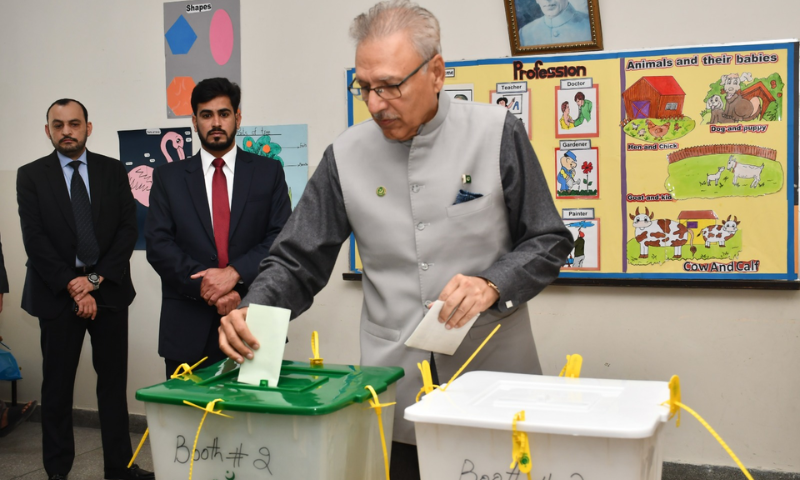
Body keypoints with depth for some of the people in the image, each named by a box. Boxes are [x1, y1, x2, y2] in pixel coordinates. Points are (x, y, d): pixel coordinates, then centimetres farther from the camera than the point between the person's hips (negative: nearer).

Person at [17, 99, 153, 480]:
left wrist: (96, 278, -9)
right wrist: (72, 287, -12)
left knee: (114, 382, 6)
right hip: (57, 292, -1)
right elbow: (34, 239, -6)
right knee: (57, 386, 5)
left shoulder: (113, 170, 6)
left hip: (109, 290, 2)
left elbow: (128, 229, 0)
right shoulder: (31, 176, 2)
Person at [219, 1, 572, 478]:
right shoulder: (346, 156, 0)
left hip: (494, 380, -1)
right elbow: (298, 262, 4)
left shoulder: (496, 133, -5)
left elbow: (549, 242, 0)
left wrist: (492, 285, -16)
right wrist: (252, 310, -14)